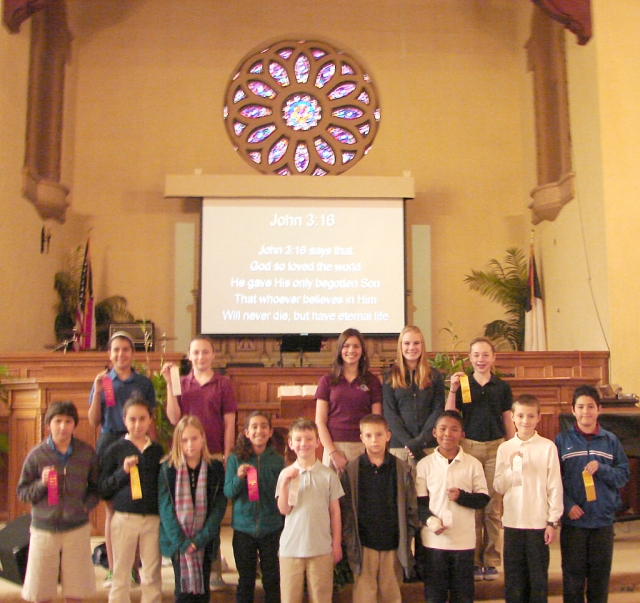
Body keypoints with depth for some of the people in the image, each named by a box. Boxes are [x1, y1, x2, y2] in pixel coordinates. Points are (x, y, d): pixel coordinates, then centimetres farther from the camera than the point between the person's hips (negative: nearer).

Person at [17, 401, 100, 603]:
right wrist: (41, 484, -17)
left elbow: (96, 487, 9)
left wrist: (87, 505, -8)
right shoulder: (37, 454, -3)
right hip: (44, 528, 0)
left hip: (77, 528, 1)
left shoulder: (87, 453, 0)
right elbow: (22, 492, 1)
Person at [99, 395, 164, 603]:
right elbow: (103, 489, -2)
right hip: (124, 518, -2)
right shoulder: (115, 450, 0)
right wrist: (123, 471, -16)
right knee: (121, 575, 9)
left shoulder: (157, 450, 7)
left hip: (153, 519, 2)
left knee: (152, 576, 8)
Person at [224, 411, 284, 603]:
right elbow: (228, 493, -4)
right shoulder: (235, 459, -2)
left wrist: (285, 526, -1)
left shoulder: (277, 460, -2)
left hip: (271, 529, 0)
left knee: (272, 580, 9)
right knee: (245, 580, 12)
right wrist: (239, 477, -23)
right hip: (243, 529, 0)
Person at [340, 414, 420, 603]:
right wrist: (349, 541, -4)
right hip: (364, 546, -1)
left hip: (393, 545, 1)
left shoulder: (402, 469, 2)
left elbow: (411, 507, 5)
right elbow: (345, 509, 0)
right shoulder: (352, 470, -1)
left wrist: (407, 540, 0)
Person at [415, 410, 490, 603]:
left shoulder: (473, 464, 0)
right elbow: (419, 501, 0)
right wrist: (430, 520, -17)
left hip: (464, 541, 0)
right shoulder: (425, 465, -1)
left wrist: (462, 496, -15)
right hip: (434, 540, 0)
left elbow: (483, 498, 1)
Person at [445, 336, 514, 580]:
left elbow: (508, 422, 11)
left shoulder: (502, 387, 6)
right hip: (469, 446, -1)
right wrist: (452, 390, -13)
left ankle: (491, 560, 15)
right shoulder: (462, 384, 3)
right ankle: (473, 560, 13)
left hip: (496, 447, 1)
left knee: (494, 505, 3)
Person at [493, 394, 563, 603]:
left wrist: (553, 521, -3)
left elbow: (555, 487, -2)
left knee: (539, 577, 7)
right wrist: (512, 468, -14)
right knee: (514, 579, 9)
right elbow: (498, 487, 1)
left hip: (539, 522, -2)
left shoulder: (548, 447, -4)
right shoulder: (505, 448, 2)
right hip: (513, 522, 2)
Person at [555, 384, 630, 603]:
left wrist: (601, 469, -15)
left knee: (600, 575, 11)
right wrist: (567, 505, -15)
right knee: (573, 575, 6)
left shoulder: (610, 440, 5)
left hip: (603, 520, 2)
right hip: (573, 520, -2)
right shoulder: (562, 440, -1)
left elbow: (624, 475, 2)